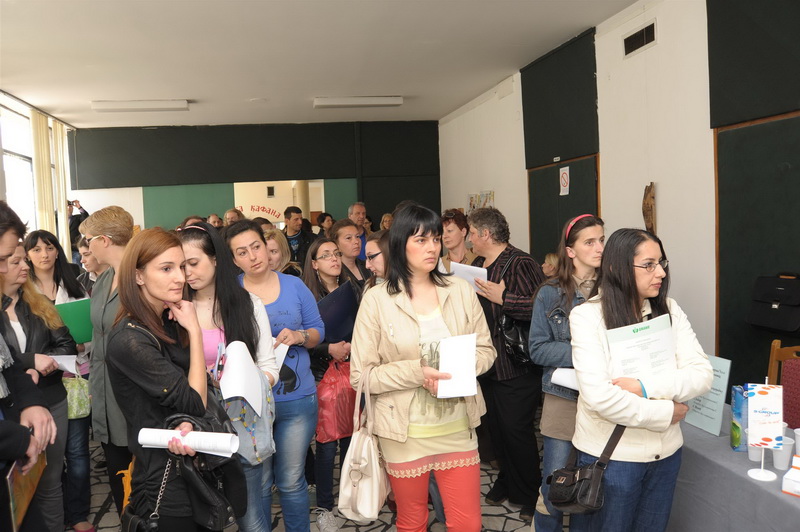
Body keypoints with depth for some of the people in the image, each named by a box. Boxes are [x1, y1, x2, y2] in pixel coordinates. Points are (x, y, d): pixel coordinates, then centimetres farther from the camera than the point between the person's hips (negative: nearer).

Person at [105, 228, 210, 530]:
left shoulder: (170, 322, 2)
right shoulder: (130, 340, -23)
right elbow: (196, 403, -21)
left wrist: (187, 423, -12)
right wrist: (194, 330, -18)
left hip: (195, 467, 8)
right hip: (166, 481, -8)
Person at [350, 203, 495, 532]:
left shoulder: (461, 291, -1)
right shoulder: (377, 299, -10)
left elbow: (485, 350, 6)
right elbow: (360, 374, -10)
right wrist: (416, 372, -22)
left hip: (457, 427, 2)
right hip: (404, 433, -2)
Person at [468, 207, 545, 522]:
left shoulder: (520, 264, -17)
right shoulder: (479, 264, 11)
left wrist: (503, 298, -30)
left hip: (517, 367, -8)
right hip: (488, 364, 9)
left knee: (517, 431, 1)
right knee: (496, 428, 18)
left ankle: (530, 496, 20)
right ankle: (507, 482, 36)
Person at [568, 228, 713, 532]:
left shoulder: (669, 311, 0)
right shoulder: (587, 316, -15)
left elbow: (702, 375, -7)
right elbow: (599, 397, -24)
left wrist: (646, 387, -21)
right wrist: (665, 413, -15)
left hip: (665, 453, 4)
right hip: (610, 455, -4)